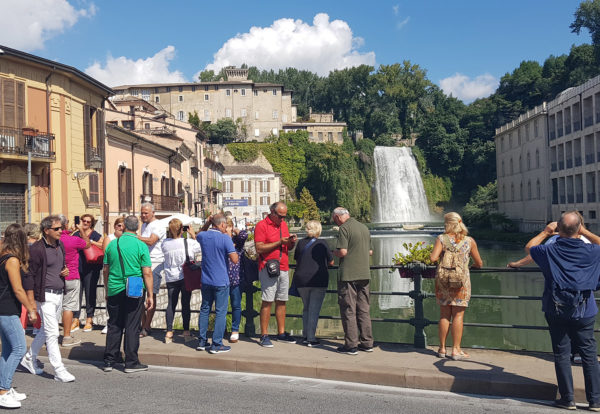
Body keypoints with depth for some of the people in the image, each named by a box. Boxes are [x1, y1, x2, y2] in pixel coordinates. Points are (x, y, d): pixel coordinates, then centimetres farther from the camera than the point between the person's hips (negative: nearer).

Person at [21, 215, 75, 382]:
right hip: (45, 296, -8)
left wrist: (65, 270, 3)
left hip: (59, 294, 8)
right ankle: (59, 371, 1)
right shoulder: (36, 249, -14)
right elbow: (29, 275, -13)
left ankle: (29, 359, 37)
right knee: (52, 333, -5)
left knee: (46, 330, 19)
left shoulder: (60, 245, 10)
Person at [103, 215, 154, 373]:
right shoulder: (141, 246, -9)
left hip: (114, 291, 4)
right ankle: (131, 363, 9)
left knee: (114, 326, 13)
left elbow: (105, 270, 9)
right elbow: (147, 273, -11)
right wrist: (150, 295, -4)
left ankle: (109, 361, 19)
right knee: (132, 327, 4)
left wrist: (107, 291, 21)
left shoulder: (112, 244, 3)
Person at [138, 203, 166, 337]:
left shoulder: (158, 226, -7)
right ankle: (143, 324, 12)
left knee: (151, 294, -6)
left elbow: (150, 241, -21)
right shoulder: (144, 225, 19)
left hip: (155, 262, -8)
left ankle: (147, 327, -2)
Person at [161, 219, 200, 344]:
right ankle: (186, 331, 12)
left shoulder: (165, 243, -7)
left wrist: (169, 235, 9)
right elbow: (199, 248, 5)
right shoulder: (189, 242, -13)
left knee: (171, 304, 8)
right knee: (185, 304, 6)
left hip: (171, 278, 2)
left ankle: (169, 332, 5)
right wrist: (193, 235, 11)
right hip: (185, 277, -2)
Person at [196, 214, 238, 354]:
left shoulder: (203, 236, 1)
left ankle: (202, 341, 22)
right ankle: (216, 345, 4)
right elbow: (234, 259, -17)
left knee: (204, 309, 16)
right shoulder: (225, 238, -15)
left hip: (205, 280, 5)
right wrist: (232, 248, 0)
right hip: (221, 281, -5)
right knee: (220, 312, 2)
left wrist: (207, 223, 16)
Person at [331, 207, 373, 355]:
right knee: (364, 309, 12)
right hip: (364, 274, 7)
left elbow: (342, 252, -18)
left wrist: (334, 252, 2)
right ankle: (367, 343, 17)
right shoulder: (364, 227, 13)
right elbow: (370, 252, 18)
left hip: (348, 275, -7)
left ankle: (351, 345, 1)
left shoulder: (344, 228, -10)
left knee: (348, 310, -1)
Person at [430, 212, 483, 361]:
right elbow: (479, 263, 8)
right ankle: (456, 350, 6)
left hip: (443, 279, 1)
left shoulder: (441, 239, -3)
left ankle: (442, 348, 16)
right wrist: (472, 265, 30)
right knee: (458, 315, 4)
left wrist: (441, 257, 8)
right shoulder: (469, 241, 1)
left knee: (444, 315, 9)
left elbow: (433, 258, -14)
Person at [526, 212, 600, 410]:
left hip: (556, 311, 0)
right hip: (584, 312, 0)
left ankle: (568, 399, 13)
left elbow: (528, 247, 13)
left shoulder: (549, 250, -7)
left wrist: (545, 232, 19)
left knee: (562, 354, 8)